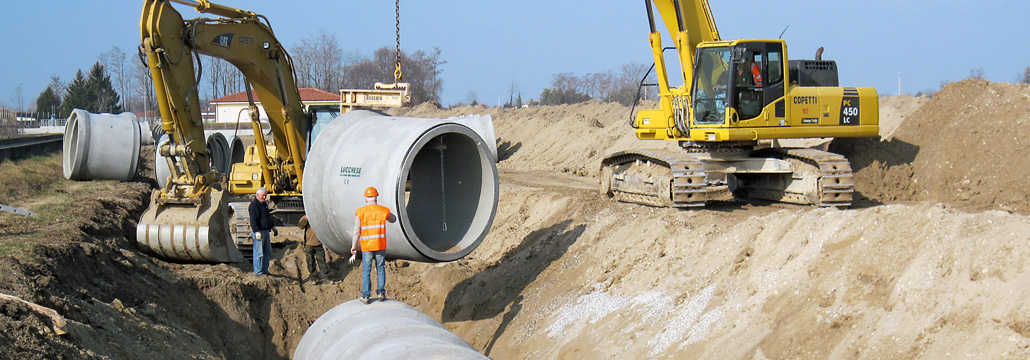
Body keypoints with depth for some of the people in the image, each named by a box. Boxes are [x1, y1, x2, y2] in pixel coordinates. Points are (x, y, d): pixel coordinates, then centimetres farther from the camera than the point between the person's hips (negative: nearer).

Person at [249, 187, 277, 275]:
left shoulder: (264, 204, 17)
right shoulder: (254, 205, -12)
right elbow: (253, 220, -19)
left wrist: (273, 227, 28)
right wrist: (257, 232, -25)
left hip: (266, 231, 10)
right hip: (259, 231, -10)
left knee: (267, 252, 12)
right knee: (259, 253, -6)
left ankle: (265, 270, 19)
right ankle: (258, 271, -2)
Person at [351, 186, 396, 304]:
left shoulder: (360, 212, -9)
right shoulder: (384, 211, -3)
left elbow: (357, 231, -7)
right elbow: (393, 220, 18)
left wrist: (354, 246, 5)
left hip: (366, 246, -1)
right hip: (381, 245, 1)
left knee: (366, 270, 6)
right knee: (380, 268, 15)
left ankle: (365, 296, 6)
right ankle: (381, 293, 14)